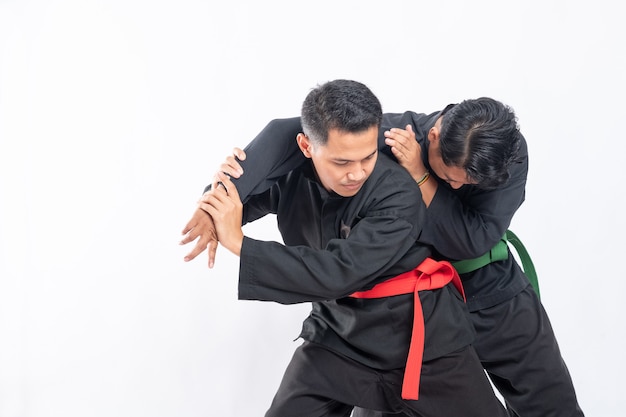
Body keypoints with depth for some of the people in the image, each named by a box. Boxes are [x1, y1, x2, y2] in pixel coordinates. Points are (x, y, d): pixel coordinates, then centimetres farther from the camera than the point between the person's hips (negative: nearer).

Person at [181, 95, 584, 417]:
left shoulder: (510, 154, -22)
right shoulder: (392, 134, -25)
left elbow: (472, 242, -30)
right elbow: (288, 134, -28)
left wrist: (419, 176, -34)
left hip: (495, 302, 1)